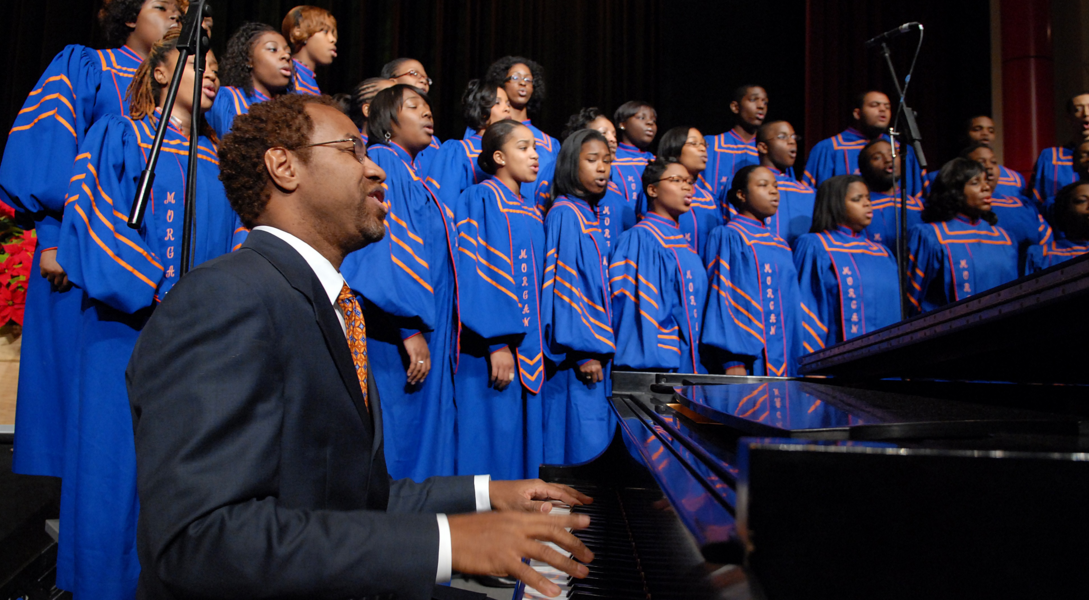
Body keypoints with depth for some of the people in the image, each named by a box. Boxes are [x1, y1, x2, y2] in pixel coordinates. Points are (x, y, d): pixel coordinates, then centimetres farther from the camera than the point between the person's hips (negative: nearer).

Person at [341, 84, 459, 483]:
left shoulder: (414, 178, 22)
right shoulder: (382, 162, -6)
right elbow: (384, 247, -18)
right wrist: (410, 327, -23)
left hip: (424, 341, 10)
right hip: (397, 342, -9)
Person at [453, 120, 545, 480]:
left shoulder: (532, 213, 18)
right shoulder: (481, 200, -5)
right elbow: (476, 272, -14)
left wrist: (539, 346, 14)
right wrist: (497, 343, -21)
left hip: (529, 351, 8)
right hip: (494, 351, -8)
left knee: (523, 444, 10)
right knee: (495, 440, -5)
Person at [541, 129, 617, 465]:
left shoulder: (592, 216, 17)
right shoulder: (565, 214, -10)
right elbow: (565, 285, -16)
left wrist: (601, 344, 16)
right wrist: (584, 351, -20)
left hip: (593, 347, 9)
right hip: (577, 354, -9)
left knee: (597, 444, 11)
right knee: (579, 447, -6)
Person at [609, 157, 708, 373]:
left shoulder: (684, 247, 17)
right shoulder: (641, 238, -7)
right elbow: (641, 305, -14)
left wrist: (698, 367, 13)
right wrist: (655, 364, -21)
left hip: (689, 363, 7)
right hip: (658, 363, -7)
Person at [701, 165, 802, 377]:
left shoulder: (782, 246, 19)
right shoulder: (727, 237, -2)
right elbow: (721, 296, -10)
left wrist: (795, 365, 14)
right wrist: (732, 360, -19)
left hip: (782, 360, 7)